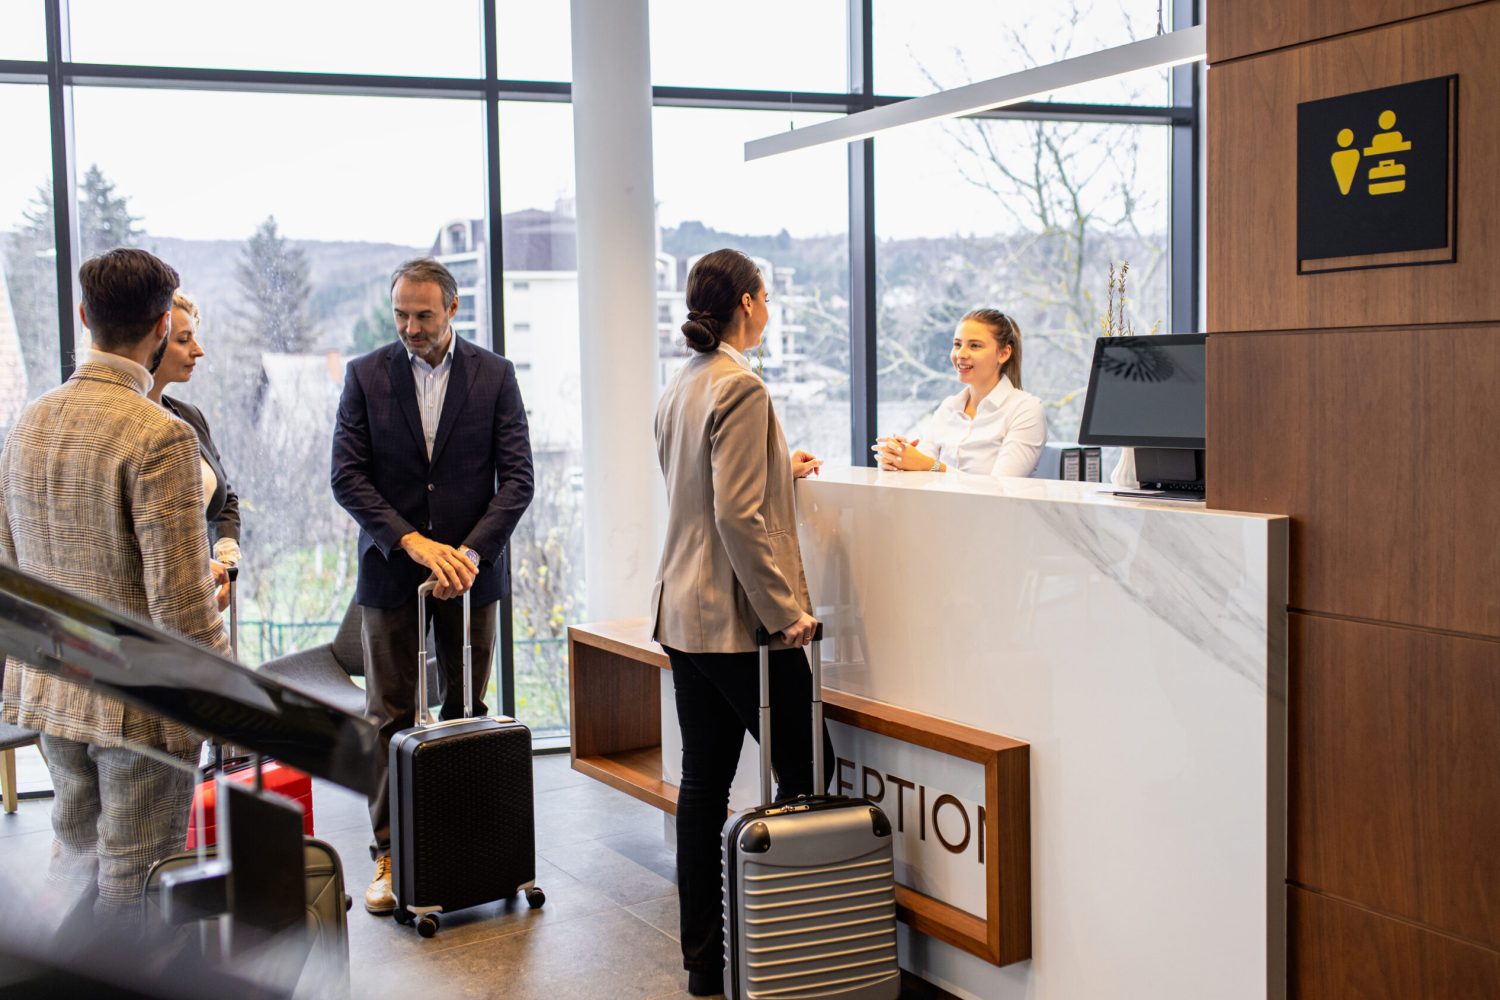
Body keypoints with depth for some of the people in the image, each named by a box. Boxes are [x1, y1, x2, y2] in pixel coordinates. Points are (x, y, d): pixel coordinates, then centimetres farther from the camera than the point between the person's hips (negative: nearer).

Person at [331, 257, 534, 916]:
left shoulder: (493, 374, 0)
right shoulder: (366, 375, 0)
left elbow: (517, 477, -4)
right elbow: (347, 478, -5)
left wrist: (470, 551, -16)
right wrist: (413, 541, -17)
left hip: (469, 567, 0)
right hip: (390, 571, 0)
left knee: (466, 711, 7)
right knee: (391, 717, 4)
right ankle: (389, 853, 12)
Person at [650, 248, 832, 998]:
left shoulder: (678, 388, 12)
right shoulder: (740, 389, -16)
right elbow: (738, 516, -21)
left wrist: (778, 470, 29)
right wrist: (786, 611, -18)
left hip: (684, 613, 9)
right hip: (738, 619, -9)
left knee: (703, 783, 11)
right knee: (806, 773, 1)